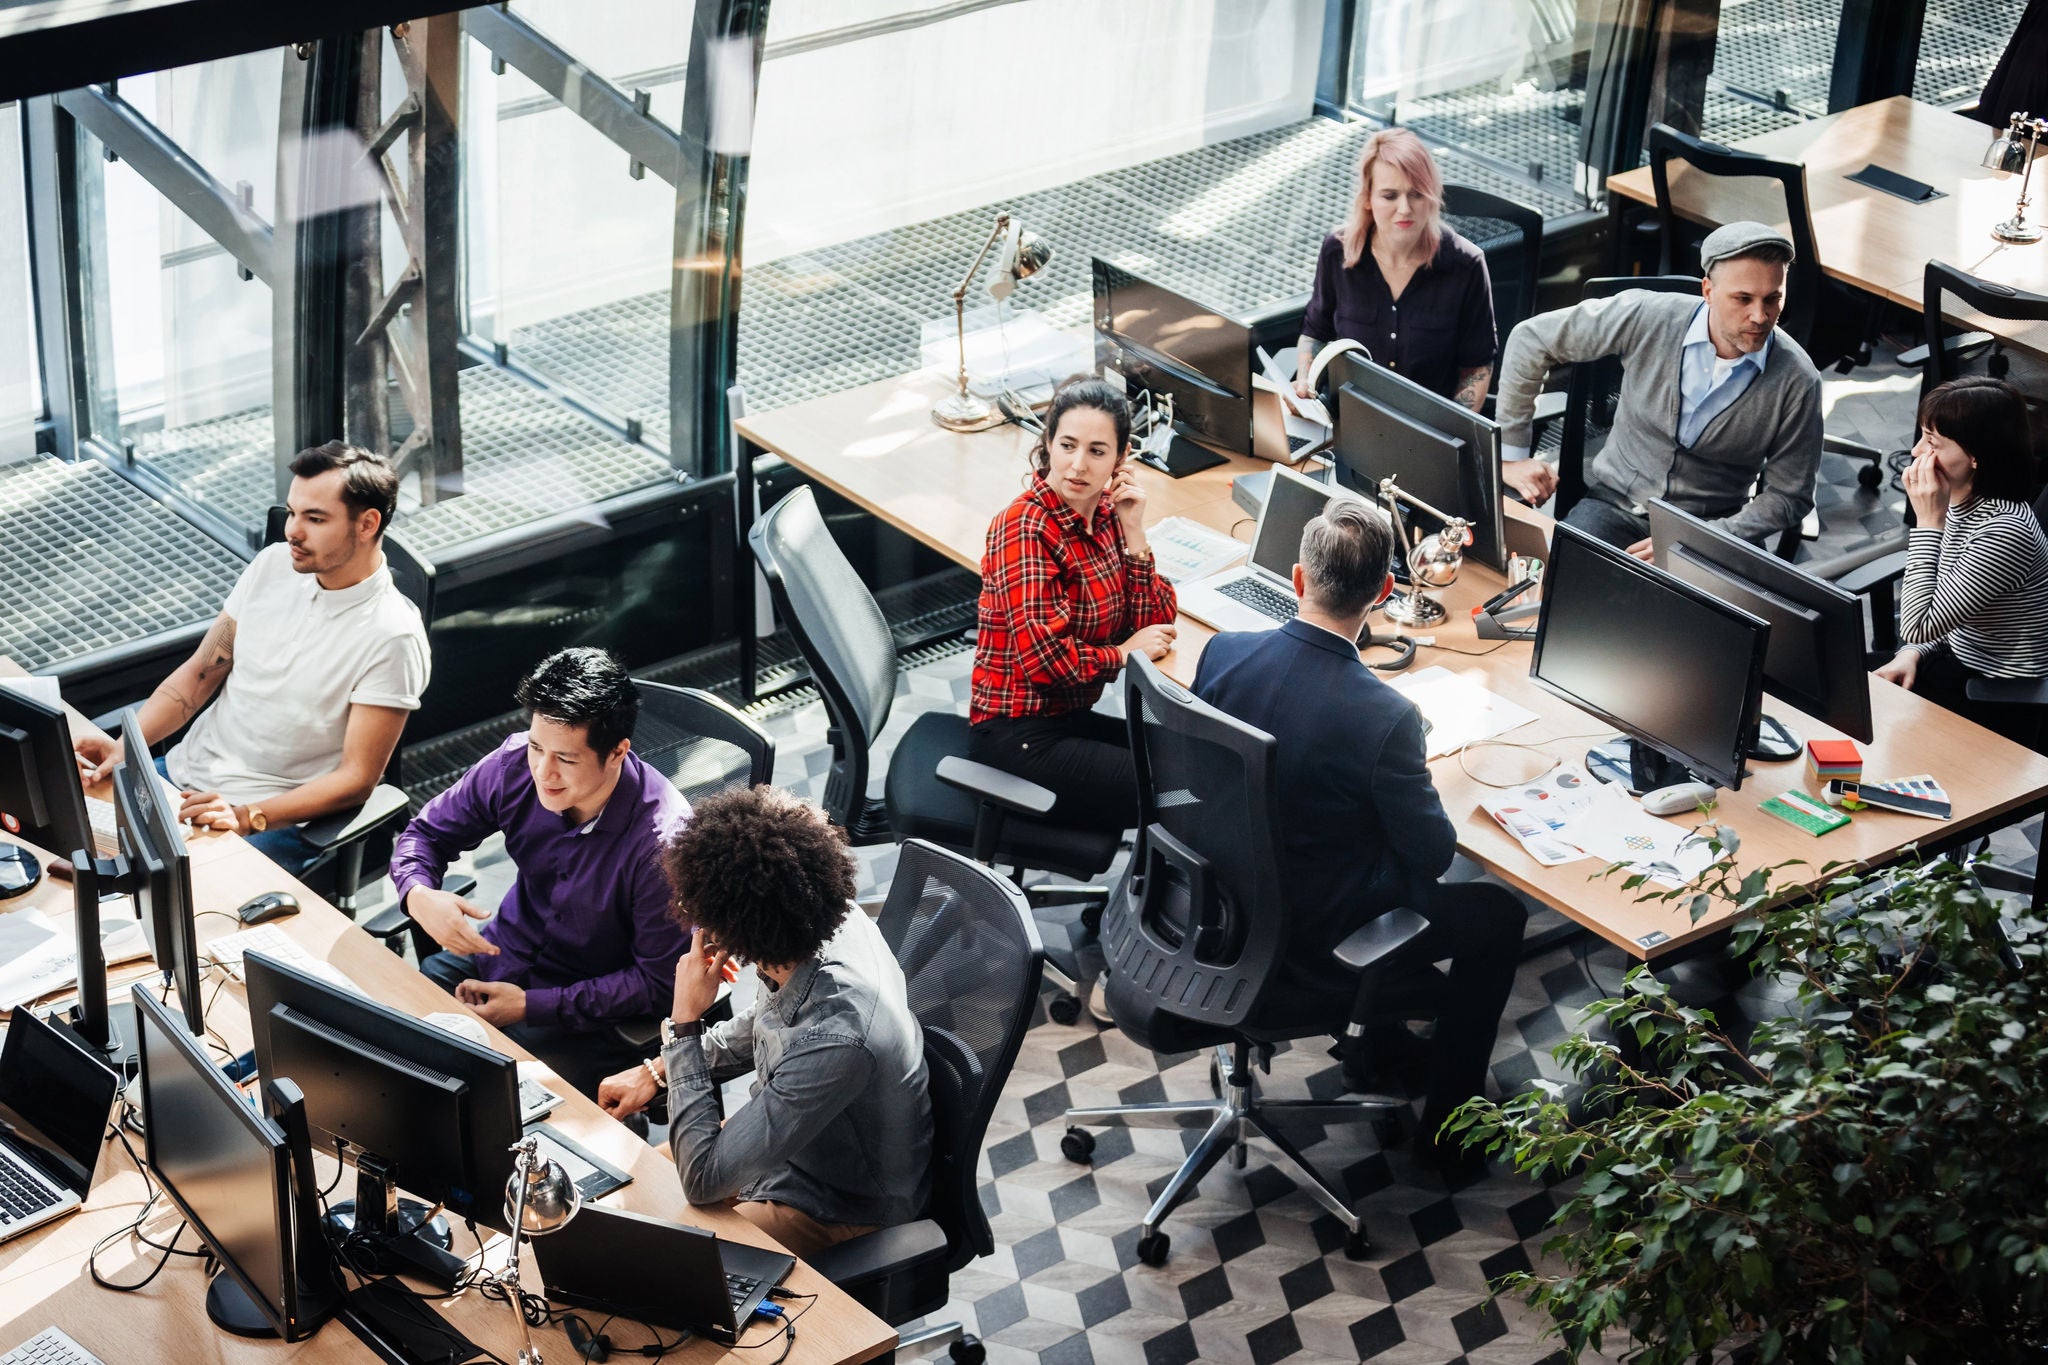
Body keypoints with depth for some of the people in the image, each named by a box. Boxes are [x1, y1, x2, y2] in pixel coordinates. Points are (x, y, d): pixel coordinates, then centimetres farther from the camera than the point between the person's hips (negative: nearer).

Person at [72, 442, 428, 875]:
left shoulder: (392, 638, -16)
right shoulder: (273, 565, 3)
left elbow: (357, 779, -15)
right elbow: (199, 672, 10)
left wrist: (248, 817, -26)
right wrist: (124, 745, -6)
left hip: (273, 821, -7)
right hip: (182, 772, 7)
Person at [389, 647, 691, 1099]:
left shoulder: (662, 839, -29)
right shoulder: (516, 764, -13)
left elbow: (657, 983, -20)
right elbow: (427, 832, 4)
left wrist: (530, 1006, -22)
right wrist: (419, 895, -20)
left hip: (591, 1013, -6)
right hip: (499, 957, 6)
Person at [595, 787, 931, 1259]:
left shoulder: (835, 1042, -43)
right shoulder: (837, 920, -17)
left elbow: (704, 1178, -34)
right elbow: (761, 1023, 9)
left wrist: (684, 1023, -30)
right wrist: (657, 1073, 5)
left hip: (841, 1208, -8)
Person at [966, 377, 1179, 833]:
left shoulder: (1104, 512, 5)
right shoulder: (1025, 528, -18)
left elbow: (1155, 623, 1)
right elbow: (1044, 657, -24)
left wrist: (1133, 531, -8)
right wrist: (1122, 654, -8)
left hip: (1070, 720, 8)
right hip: (1020, 739, -8)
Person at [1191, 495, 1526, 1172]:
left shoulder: (1223, 653, -15)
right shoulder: (1383, 717, -32)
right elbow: (1434, 851, -19)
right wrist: (1419, 785, 3)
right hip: (1312, 950, -6)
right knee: (1499, 914, 16)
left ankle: (1378, 1044, 42)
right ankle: (1447, 1125, 26)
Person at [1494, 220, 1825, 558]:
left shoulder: (1797, 381, -13)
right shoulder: (1648, 317, -13)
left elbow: (1789, 495, -4)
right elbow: (1531, 339, -2)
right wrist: (1510, 452, -2)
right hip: (1615, 503, 0)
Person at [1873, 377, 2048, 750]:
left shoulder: (2006, 531, -27)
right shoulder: (1961, 504, 0)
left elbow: (1919, 627, -26)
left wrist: (1928, 523, -24)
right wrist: (1913, 654, -4)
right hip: (1957, 665, 8)